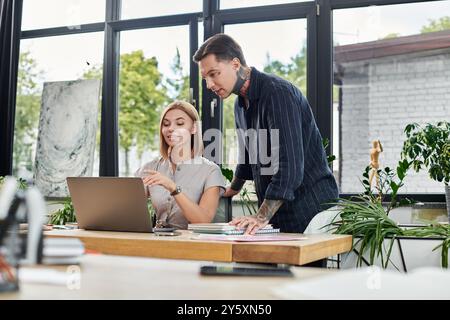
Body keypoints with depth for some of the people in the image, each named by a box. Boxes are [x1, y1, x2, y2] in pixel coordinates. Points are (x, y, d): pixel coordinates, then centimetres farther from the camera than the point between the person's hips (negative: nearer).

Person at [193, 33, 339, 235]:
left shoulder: (278, 93, -18)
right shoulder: (241, 104, 12)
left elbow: (290, 165, -26)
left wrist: (262, 217, -29)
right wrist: (229, 193, 40)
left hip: (310, 210, -7)